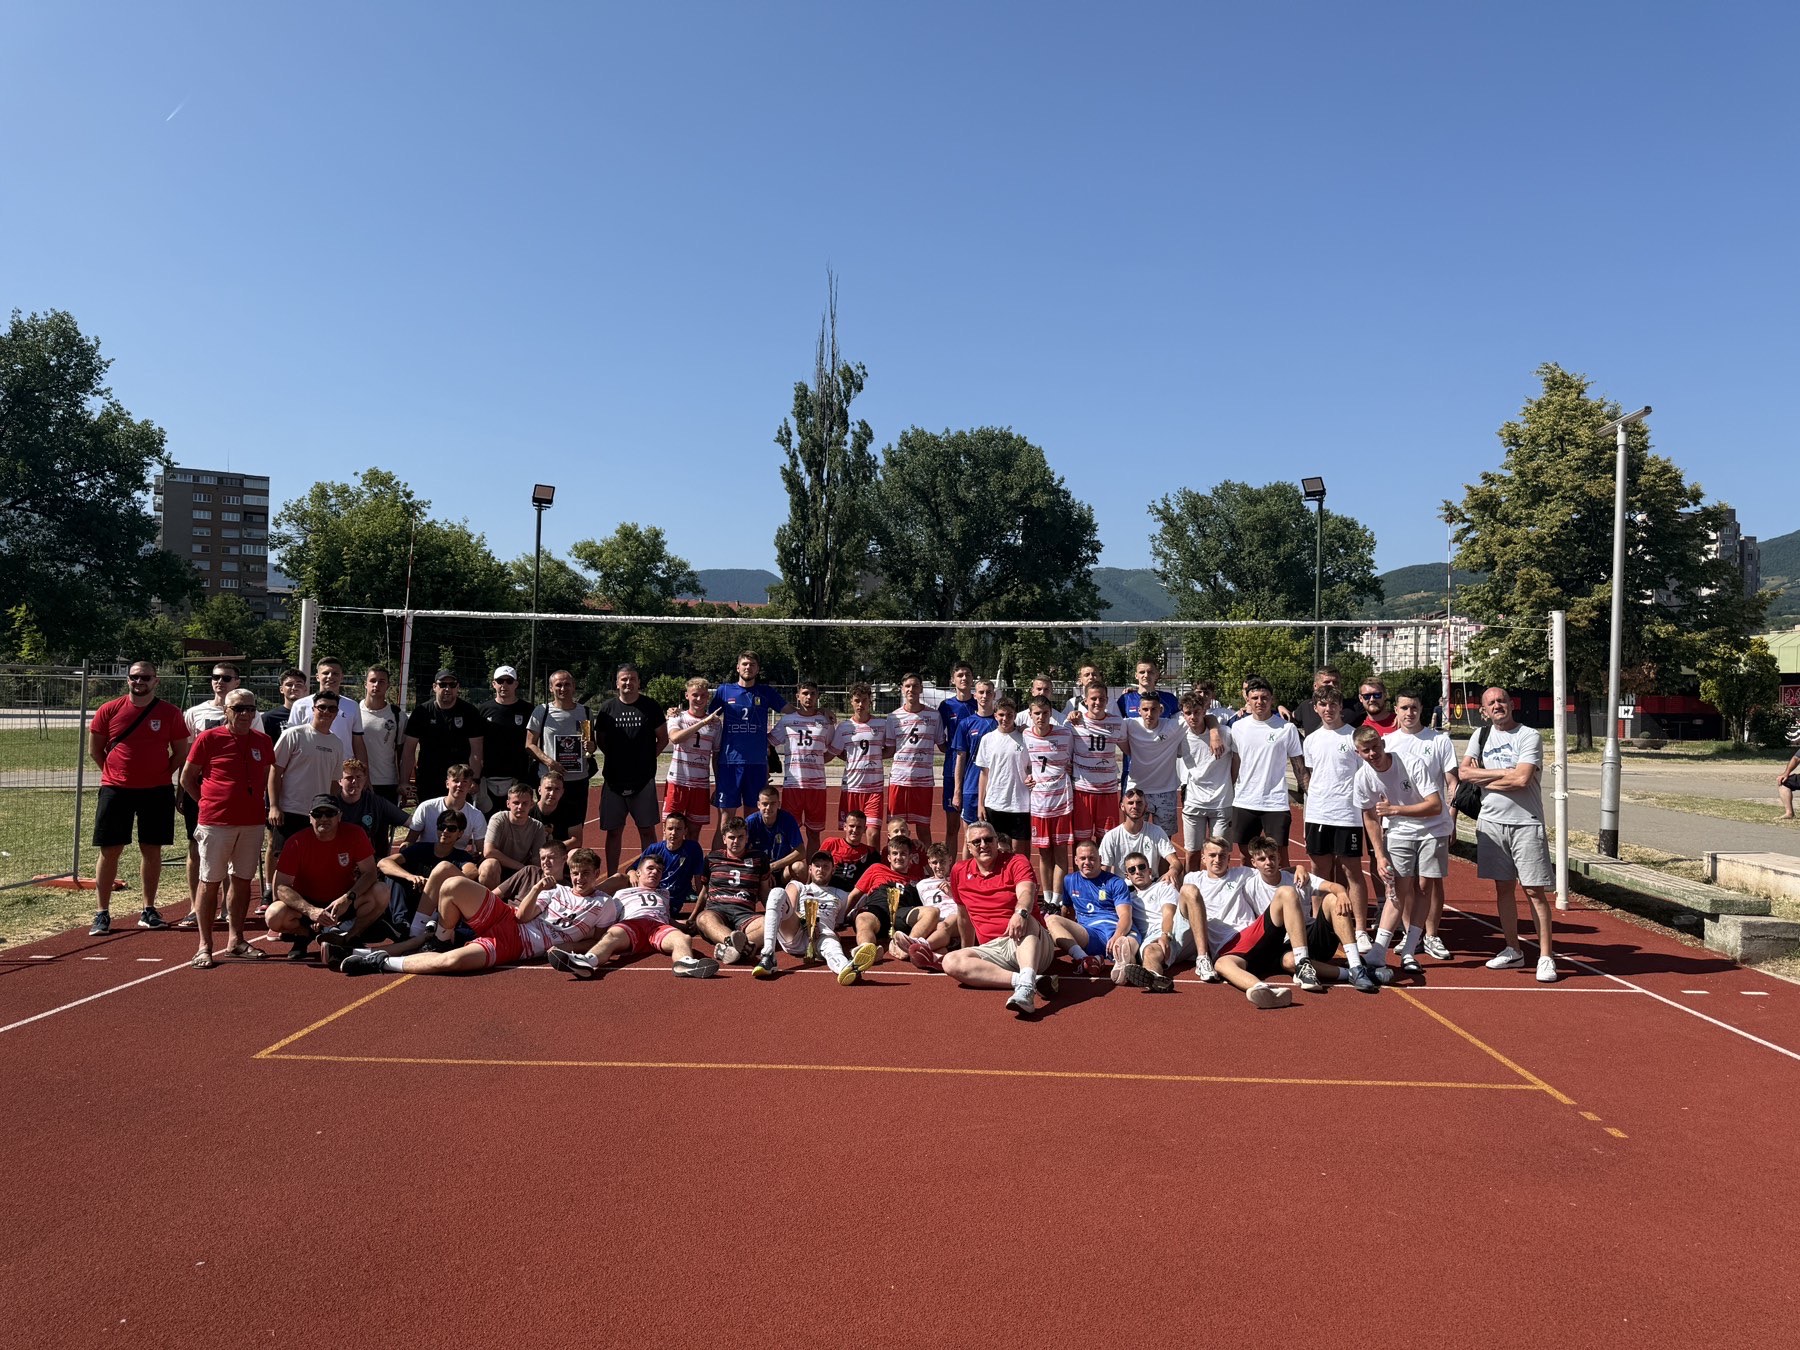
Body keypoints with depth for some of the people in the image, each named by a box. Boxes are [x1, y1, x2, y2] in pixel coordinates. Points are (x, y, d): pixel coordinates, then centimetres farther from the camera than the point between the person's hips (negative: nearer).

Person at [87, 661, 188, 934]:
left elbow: (181, 752, 7)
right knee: (109, 850, 1)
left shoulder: (170, 713, 0)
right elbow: (94, 750, 8)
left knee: (152, 849, 7)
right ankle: (102, 914, 8)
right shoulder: (109, 710, 0)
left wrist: (162, 775, 2)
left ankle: (148, 911, 16)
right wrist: (117, 772, 6)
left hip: (157, 791, 0)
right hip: (115, 789, 0)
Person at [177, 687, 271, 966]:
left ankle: (235, 940, 21)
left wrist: (262, 804, 11)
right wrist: (208, 803, 2)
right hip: (215, 822, -4)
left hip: (252, 822, 4)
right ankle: (205, 946, 6)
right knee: (210, 882, 1)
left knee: (242, 880, 11)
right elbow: (187, 778, 4)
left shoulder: (263, 742, 7)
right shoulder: (208, 739, -4)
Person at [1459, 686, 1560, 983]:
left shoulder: (1529, 736, -6)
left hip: (1526, 823, -5)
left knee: (1534, 890, -4)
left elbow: (1522, 779, -18)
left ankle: (1546, 956, 3)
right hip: (1491, 822, 5)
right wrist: (1504, 773, -11)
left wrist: (1483, 778, -7)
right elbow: (1465, 773, -1)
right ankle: (1513, 951, 21)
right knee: (1503, 888, 10)